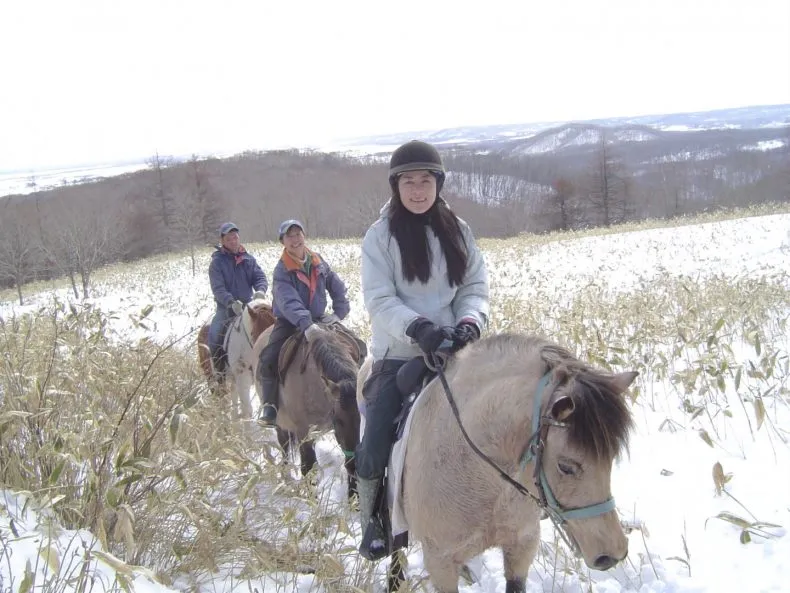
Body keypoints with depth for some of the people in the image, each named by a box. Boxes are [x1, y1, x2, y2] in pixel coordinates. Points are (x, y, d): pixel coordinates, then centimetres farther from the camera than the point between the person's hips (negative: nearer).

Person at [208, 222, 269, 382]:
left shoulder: (248, 259, 8)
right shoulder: (217, 262, -4)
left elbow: (260, 277, 3)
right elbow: (218, 288, -13)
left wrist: (260, 290, -21)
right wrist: (232, 303, -30)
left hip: (248, 304, 3)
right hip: (227, 307, -3)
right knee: (215, 334, -24)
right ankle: (219, 369, -4)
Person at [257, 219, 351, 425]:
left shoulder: (318, 262, 3)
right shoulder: (282, 271, -14)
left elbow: (337, 288, 10)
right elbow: (289, 302, -30)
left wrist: (339, 312, -4)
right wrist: (306, 324, -44)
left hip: (317, 321, 4)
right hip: (289, 323, -4)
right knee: (268, 360, -26)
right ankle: (270, 405, -9)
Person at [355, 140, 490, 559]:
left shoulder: (457, 231, 5)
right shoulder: (380, 235, -5)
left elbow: (475, 287, 4)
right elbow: (379, 300, -11)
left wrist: (470, 322, -17)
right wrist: (419, 328, -27)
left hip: (452, 352, 3)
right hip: (398, 355, -3)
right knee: (376, 442, -5)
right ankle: (371, 521, 18)